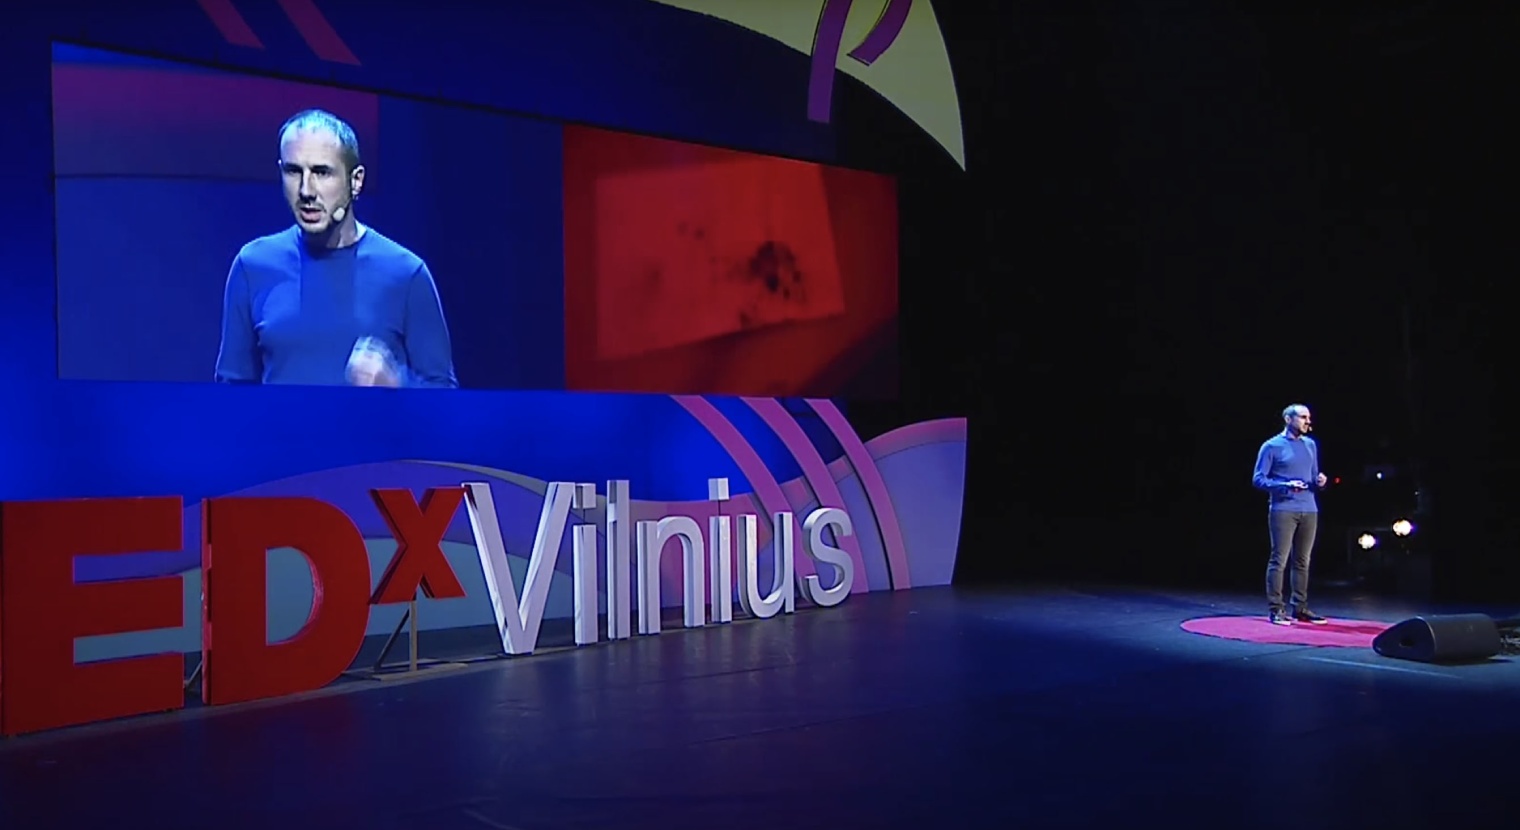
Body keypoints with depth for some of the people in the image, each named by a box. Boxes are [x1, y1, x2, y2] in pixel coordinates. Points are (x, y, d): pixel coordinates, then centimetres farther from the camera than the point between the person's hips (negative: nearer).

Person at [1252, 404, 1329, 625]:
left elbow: (1313, 477, 22)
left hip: (1309, 510, 6)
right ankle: (1275, 609, -4)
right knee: (1279, 560, -7)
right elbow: (1258, 479, -6)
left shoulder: (1310, 445, 16)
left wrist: (1319, 482, -2)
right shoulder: (1272, 446, -2)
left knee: (1302, 561, 9)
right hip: (1283, 510, -6)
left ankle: (1300, 608, 16)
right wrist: (1285, 485, -19)